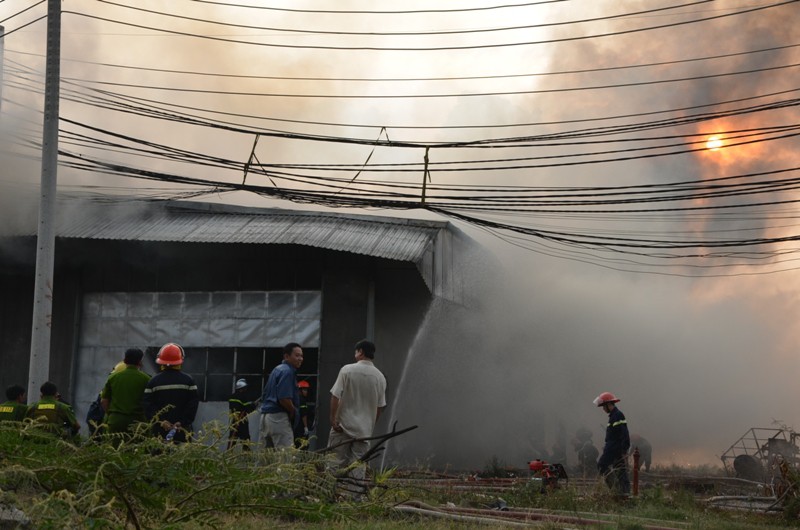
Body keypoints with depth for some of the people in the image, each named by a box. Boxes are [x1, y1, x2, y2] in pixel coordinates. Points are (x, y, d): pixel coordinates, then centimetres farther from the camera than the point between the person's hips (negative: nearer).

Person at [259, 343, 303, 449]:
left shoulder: (277, 370, 19)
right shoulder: (287, 371, -12)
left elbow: (264, 396, 22)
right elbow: (284, 398, -20)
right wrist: (294, 413, -4)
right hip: (279, 416, -10)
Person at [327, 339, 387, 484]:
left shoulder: (347, 370, -9)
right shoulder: (380, 377, 2)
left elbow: (335, 396, -12)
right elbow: (380, 406, 7)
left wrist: (333, 419, -7)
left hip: (343, 424, -3)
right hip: (365, 428, 3)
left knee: (337, 461, 4)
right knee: (359, 464, 6)